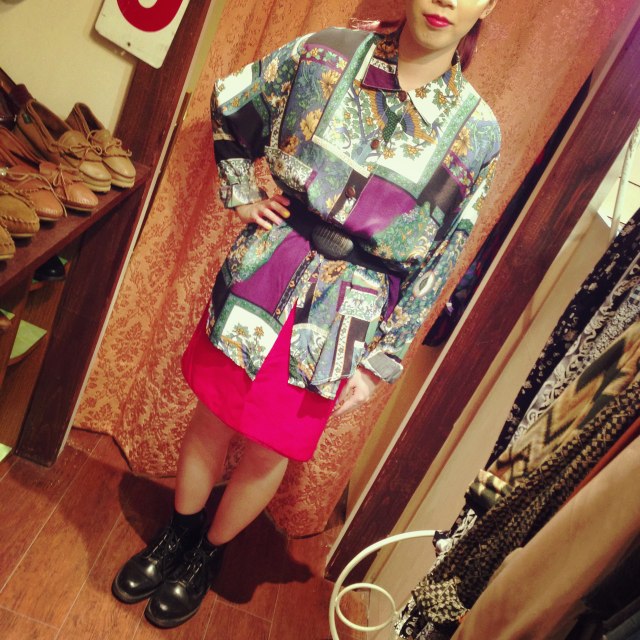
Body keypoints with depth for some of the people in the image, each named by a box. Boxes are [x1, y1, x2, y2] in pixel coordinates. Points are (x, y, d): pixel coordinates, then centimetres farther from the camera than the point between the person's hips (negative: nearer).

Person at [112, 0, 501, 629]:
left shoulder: (476, 133, -4)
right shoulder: (328, 53, -1)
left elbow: (434, 266, 0)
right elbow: (228, 103, 15)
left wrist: (381, 363, 0)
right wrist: (241, 193, 4)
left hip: (346, 317, -1)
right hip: (260, 278, 2)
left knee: (268, 454, 14)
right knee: (210, 424, 16)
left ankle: (207, 556, 45)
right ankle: (175, 536, 47)